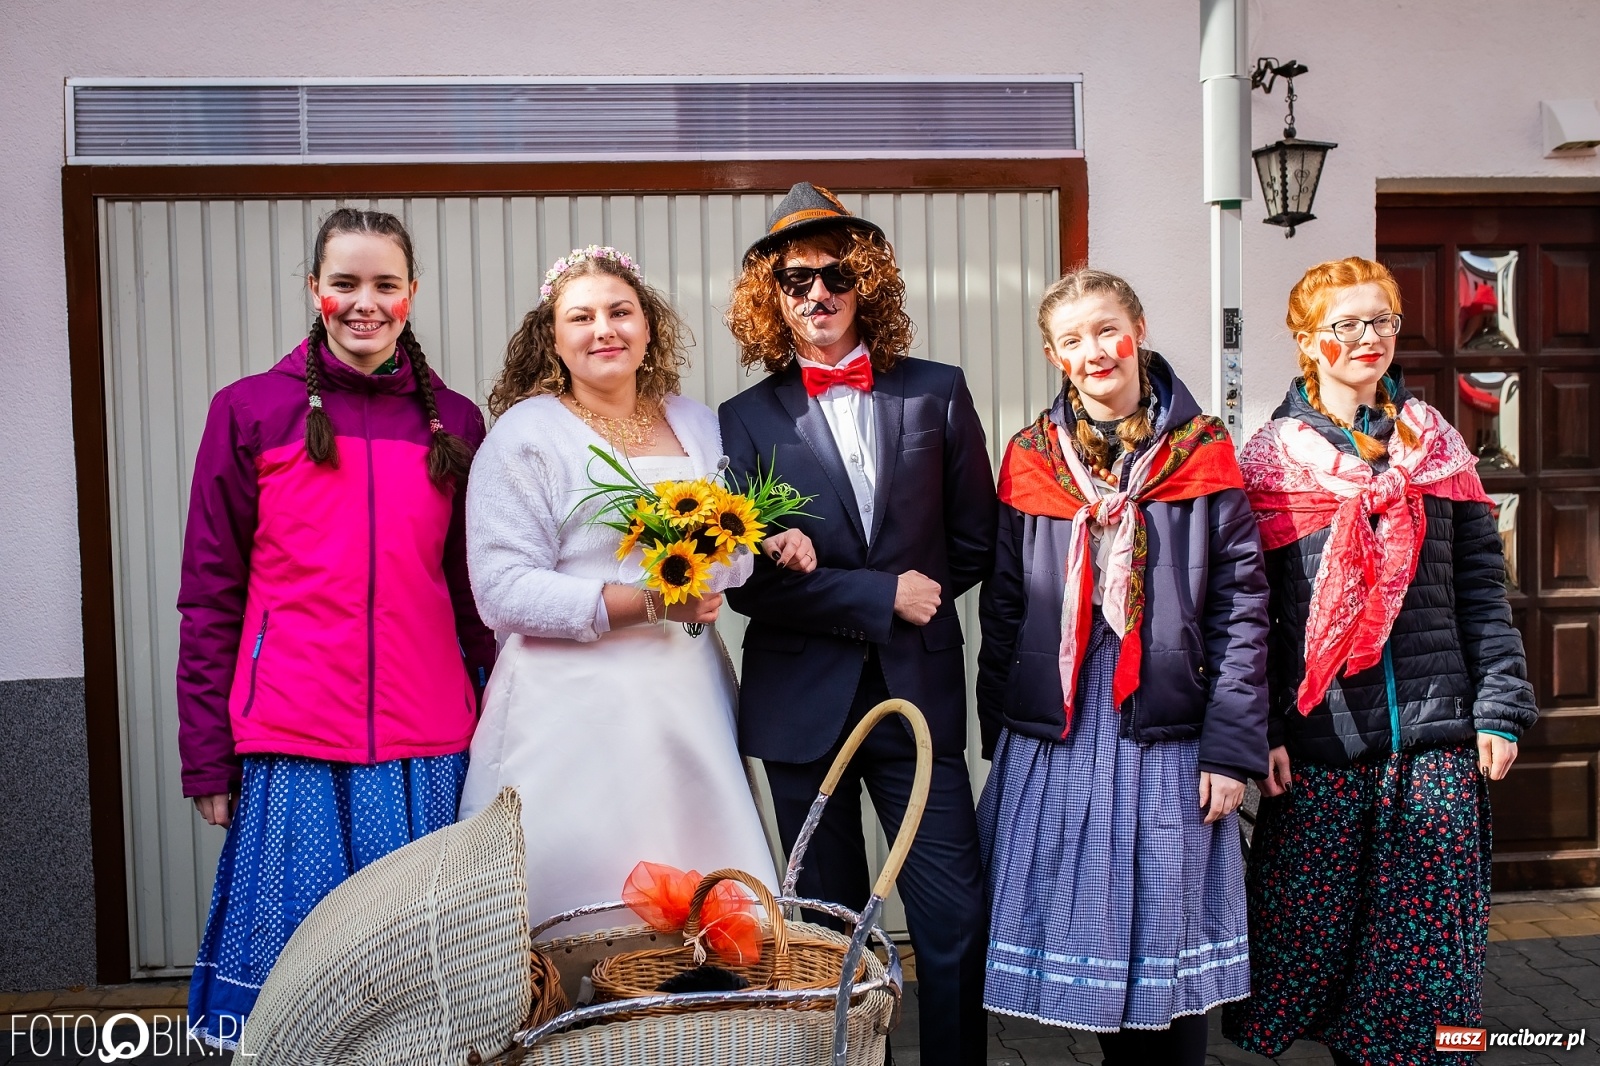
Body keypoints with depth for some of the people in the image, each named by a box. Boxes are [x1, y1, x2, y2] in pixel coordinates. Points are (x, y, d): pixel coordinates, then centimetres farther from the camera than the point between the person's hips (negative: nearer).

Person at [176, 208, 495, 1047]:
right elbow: (209, 595, 3)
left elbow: (477, 593, 11)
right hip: (292, 744, -2)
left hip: (427, 746, 2)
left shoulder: (455, 423, 8)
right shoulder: (250, 411, 2)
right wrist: (207, 756, -1)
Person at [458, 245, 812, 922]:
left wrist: (773, 545, 2)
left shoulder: (697, 423, 14)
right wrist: (647, 603, -18)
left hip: (690, 700, 5)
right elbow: (504, 591, -12)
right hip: (576, 710, -5)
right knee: (585, 905, -2)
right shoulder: (526, 433, -4)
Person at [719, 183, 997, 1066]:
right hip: (804, 702, 0)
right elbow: (746, 580, -7)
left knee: (955, 917, 0)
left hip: (920, 692, 0)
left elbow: (976, 541, 8)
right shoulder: (747, 421, 1)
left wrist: (925, 593, 0)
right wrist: (882, 597, -11)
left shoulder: (937, 393, 4)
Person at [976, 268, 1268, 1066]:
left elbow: (1242, 608, -1)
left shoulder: (1202, 454, 1)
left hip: (1169, 734, -1)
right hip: (1056, 737, 2)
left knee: (1168, 938, 4)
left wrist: (1231, 746, -7)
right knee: (1078, 926, 6)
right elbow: (1002, 608, 9)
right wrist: (1000, 738, 7)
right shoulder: (1030, 460, 6)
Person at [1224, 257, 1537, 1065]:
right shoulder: (1269, 460, 3)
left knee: (1430, 934, 5)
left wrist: (1500, 708, 1)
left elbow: (1481, 588, 9)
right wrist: (1257, 733, -7)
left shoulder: (1437, 444, 10)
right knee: (1306, 931, 4)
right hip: (1317, 737, -2)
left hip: (1436, 731, 2)